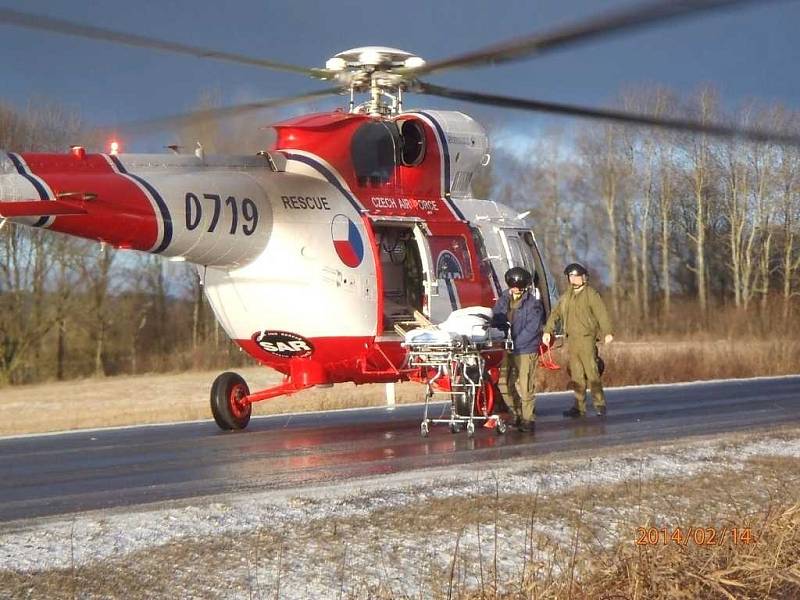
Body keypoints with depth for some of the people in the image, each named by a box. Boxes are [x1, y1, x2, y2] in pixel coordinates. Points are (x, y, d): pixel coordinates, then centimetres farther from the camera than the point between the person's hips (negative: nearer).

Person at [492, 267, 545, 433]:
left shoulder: (533, 302, -7)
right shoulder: (504, 299, 10)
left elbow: (532, 328, -13)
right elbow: (496, 319, 10)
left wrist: (515, 342, -19)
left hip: (526, 349, -6)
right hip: (507, 349, 6)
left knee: (525, 387, -7)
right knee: (511, 385, 9)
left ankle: (528, 419, -1)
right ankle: (516, 416, 19)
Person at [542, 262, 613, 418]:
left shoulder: (591, 294, -4)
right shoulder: (566, 297, 17)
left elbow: (601, 313, -15)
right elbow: (555, 313, 22)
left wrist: (607, 332, -27)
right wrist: (547, 331, 11)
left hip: (587, 338, -6)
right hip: (571, 340, 6)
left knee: (591, 372, -10)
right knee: (576, 375, 6)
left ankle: (599, 404, -6)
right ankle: (579, 407, 9)